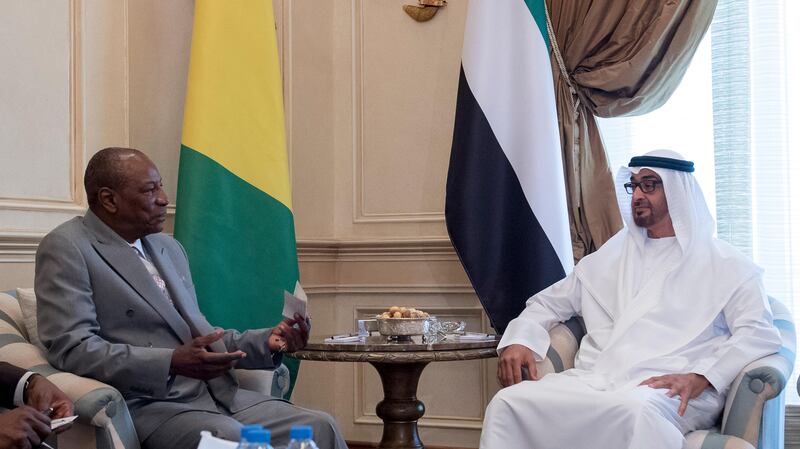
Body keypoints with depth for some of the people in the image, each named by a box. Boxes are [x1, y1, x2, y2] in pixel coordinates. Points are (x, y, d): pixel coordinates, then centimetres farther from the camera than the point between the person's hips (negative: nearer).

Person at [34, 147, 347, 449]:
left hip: (216, 393, 7)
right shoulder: (66, 249, -5)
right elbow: (70, 349, -15)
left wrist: (267, 342, 5)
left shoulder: (169, 248, 18)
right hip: (144, 406, -7)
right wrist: (171, 363, -25)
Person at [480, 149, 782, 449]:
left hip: (669, 389, -4)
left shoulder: (723, 264, 12)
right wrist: (518, 341, 7)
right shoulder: (610, 258, 27)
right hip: (595, 378, 4)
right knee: (508, 403, -26)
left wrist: (699, 378, -19)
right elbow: (548, 303, 30)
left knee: (637, 410, -42)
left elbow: (759, 333, -2)